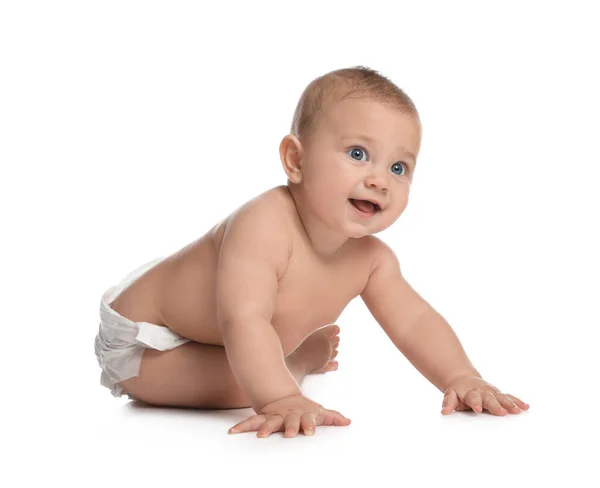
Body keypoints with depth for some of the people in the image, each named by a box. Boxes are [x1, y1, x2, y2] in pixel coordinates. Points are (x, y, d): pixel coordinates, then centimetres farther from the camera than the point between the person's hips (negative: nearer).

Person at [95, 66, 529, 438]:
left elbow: (416, 322, -10)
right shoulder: (263, 226, -41)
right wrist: (282, 399, -60)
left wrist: (462, 379, -24)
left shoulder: (372, 259, -14)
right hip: (141, 336, -8)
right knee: (243, 382, -28)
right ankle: (300, 361, 0)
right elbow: (244, 321, -50)